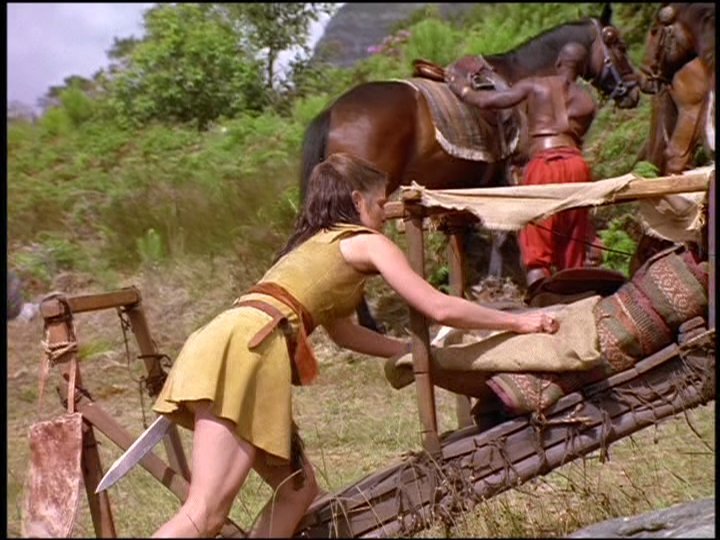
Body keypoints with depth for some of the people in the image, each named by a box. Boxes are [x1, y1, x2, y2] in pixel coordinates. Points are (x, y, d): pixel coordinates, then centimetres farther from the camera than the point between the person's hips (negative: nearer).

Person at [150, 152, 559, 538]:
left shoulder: (318, 244, 31)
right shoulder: (366, 242, 8)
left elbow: (342, 330, 41)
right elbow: (439, 308, 7)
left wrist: (413, 350, 46)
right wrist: (517, 322, 18)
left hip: (231, 343, 9)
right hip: (245, 349, -9)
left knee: (297, 490, 16)